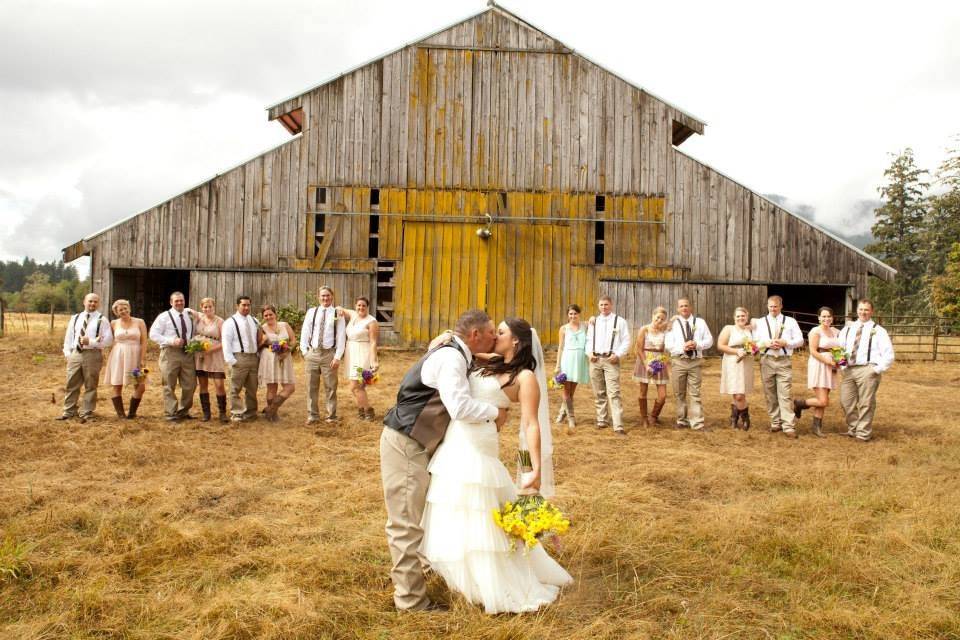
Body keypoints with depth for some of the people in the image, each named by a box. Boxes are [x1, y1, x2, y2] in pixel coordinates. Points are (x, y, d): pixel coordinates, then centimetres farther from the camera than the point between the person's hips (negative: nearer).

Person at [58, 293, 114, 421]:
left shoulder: (101, 320, -2)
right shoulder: (75, 318, 13)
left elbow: (108, 340, -8)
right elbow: (68, 336, 16)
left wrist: (91, 342, -17)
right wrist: (67, 353, 6)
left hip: (92, 354, -4)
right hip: (75, 354, 4)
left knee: (90, 386, 3)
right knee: (71, 384, 8)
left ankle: (86, 413, 11)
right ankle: (69, 411, 19)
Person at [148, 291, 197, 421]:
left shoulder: (190, 315, 12)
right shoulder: (164, 317, -2)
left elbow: (195, 332, 27)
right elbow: (153, 334, -7)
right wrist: (171, 341, -17)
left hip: (188, 353, 4)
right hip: (170, 353, -4)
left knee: (190, 385, 7)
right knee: (170, 386, -1)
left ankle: (183, 411, 23)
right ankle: (171, 413, 6)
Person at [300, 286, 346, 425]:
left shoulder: (338, 314, 0)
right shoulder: (311, 312, 7)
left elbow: (341, 337, -3)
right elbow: (305, 332, 9)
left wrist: (338, 357, -9)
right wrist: (304, 351, 1)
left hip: (329, 354, -2)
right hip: (312, 353, 2)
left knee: (330, 387, 3)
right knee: (312, 386, 7)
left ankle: (331, 416, 13)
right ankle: (313, 415, 18)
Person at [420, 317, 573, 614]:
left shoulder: (525, 377, -6)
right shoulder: (489, 366, 15)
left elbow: (531, 424, -14)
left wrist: (536, 470, -22)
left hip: (477, 449, -8)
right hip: (453, 446, 8)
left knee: (481, 524, 0)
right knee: (457, 522, 18)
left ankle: (510, 592, 16)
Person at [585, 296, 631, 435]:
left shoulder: (620, 321, 3)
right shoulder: (594, 321, 15)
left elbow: (626, 341, 0)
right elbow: (589, 339, 17)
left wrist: (618, 355, -13)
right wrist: (589, 353, -1)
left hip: (611, 360, -4)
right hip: (595, 360, 4)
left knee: (614, 393, -13)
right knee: (599, 393, 11)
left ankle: (618, 426, -15)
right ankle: (602, 420, 23)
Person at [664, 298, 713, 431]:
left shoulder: (700, 322, 8)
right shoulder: (673, 323, 5)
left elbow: (709, 340, 6)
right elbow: (668, 344, -2)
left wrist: (697, 345, -13)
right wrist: (682, 347, -18)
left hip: (696, 361, 0)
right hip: (678, 361, 0)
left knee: (695, 393, -2)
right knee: (679, 393, 6)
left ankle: (697, 423, -4)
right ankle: (682, 421, 17)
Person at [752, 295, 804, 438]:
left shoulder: (790, 321, 8)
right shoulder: (760, 322, 10)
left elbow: (800, 340, 5)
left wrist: (785, 343, -12)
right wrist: (766, 343, -13)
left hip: (784, 361, -2)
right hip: (766, 361, 2)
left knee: (785, 394, -8)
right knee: (770, 394, 6)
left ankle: (788, 426, -9)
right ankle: (775, 423, 17)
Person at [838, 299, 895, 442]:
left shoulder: (878, 331, 2)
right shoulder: (848, 329, 17)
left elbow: (888, 354, -2)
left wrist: (877, 369, -10)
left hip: (867, 370, -5)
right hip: (848, 370, 5)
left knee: (866, 404, -1)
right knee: (846, 402, 6)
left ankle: (863, 433, 10)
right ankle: (853, 429, 24)